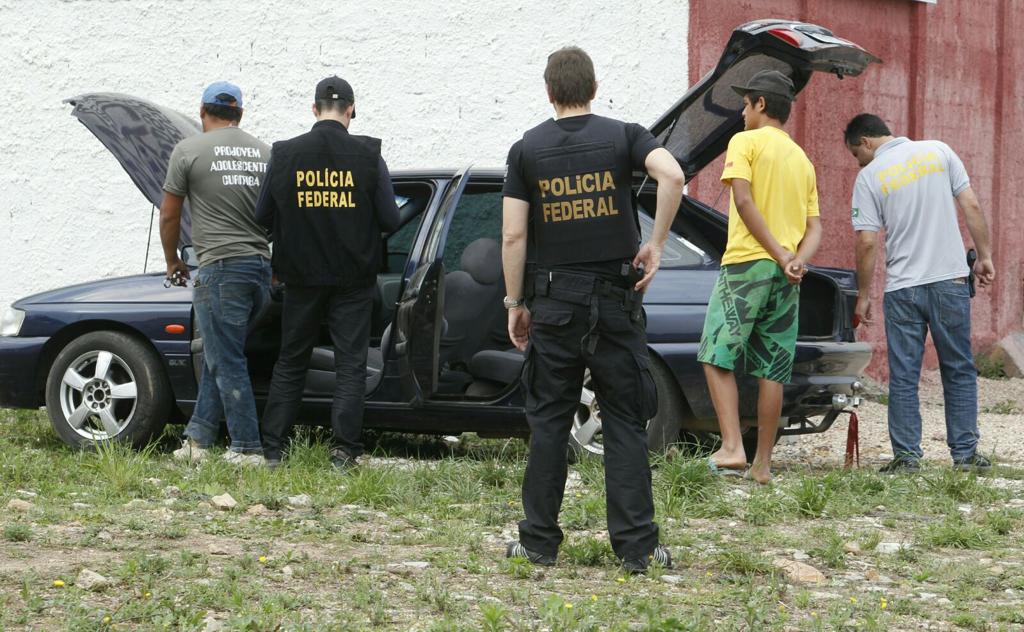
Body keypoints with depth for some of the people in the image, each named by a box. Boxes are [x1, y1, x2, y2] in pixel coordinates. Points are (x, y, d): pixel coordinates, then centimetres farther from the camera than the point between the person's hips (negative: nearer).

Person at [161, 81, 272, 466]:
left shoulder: (189, 150, -2)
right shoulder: (264, 152, 12)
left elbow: (169, 215, 4)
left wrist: (172, 262, 19)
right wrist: (278, 266, 28)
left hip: (220, 269, -6)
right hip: (262, 268, 6)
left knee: (227, 362, -1)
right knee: (219, 357, 14)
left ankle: (247, 449, -2)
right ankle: (198, 440, 16)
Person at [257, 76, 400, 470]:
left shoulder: (285, 154, -4)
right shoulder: (367, 156, -8)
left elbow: (263, 216, 3)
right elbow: (390, 220, -6)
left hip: (301, 275, 2)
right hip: (353, 278, -1)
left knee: (290, 362, 12)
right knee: (351, 363, 5)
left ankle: (272, 448, 11)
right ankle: (344, 450, -1)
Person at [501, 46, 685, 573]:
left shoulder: (527, 149, 3)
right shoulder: (623, 137, 1)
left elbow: (513, 235, -2)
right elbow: (672, 175, -19)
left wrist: (515, 303, 6)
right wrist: (656, 244, -9)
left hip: (553, 299, 1)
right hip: (615, 297, 0)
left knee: (548, 422, 8)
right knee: (624, 422, 3)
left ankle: (539, 541, 10)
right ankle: (636, 546, 0)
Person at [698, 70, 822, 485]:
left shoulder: (746, 142, 0)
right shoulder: (802, 160, 20)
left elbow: (744, 200, -13)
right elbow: (814, 228, 12)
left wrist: (779, 253, -13)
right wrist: (797, 261, -4)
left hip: (747, 264, -6)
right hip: (787, 278, 6)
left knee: (718, 358, -5)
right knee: (772, 371, 6)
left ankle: (731, 448, -19)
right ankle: (763, 463, 6)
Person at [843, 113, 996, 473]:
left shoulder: (870, 176, -3)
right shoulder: (939, 152, 4)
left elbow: (867, 243, -6)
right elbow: (971, 207, 1)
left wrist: (863, 295, 4)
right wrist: (985, 256, 9)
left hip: (902, 288, -2)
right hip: (950, 280, 2)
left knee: (903, 376, 6)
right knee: (959, 371, 10)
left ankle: (906, 456, 3)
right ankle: (965, 454, 10)